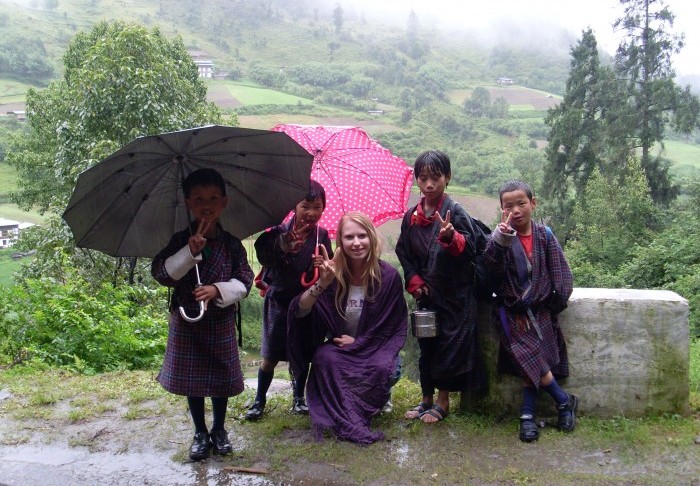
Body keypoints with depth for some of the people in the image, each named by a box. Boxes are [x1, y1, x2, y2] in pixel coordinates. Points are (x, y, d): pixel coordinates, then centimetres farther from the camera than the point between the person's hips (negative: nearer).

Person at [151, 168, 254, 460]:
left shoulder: (231, 243, -5)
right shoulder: (179, 240, -5)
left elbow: (245, 281, -5)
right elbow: (160, 273, -14)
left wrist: (218, 290, -22)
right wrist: (190, 252, -25)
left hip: (221, 322, 0)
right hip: (186, 321, 0)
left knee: (221, 378, 11)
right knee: (191, 378, 11)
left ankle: (219, 430, 32)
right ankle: (200, 433, 29)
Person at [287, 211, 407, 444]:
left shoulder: (388, 276, -13)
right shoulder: (333, 273, -11)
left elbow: (394, 325, -5)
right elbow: (299, 312, -20)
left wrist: (359, 342, -12)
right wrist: (322, 284, -36)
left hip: (377, 346, -1)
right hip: (339, 346, 1)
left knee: (384, 368, -32)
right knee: (324, 358, -30)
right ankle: (351, 424, -16)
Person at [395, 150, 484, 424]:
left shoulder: (455, 212, -10)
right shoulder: (411, 217, 5)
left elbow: (469, 248, -17)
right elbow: (403, 253, 12)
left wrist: (450, 237, -36)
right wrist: (413, 281, 1)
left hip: (454, 295, -5)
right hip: (425, 294, 5)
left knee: (449, 346, 2)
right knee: (426, 346, 12)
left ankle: (443, 402, 17)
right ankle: (426, 399, 27)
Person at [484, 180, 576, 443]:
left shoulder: (544, 235, 0)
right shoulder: (502, 237, -6)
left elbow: (560, 273, 6)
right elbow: (491, 264, -25)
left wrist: (557, 301, 1)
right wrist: (502, 235, -37)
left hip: (540, 311, 2)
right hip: (512, 313, -2)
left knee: (532, 366, 0)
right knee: (532, 362, -7)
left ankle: (527, 414, 14)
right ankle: (565, 401, 13)